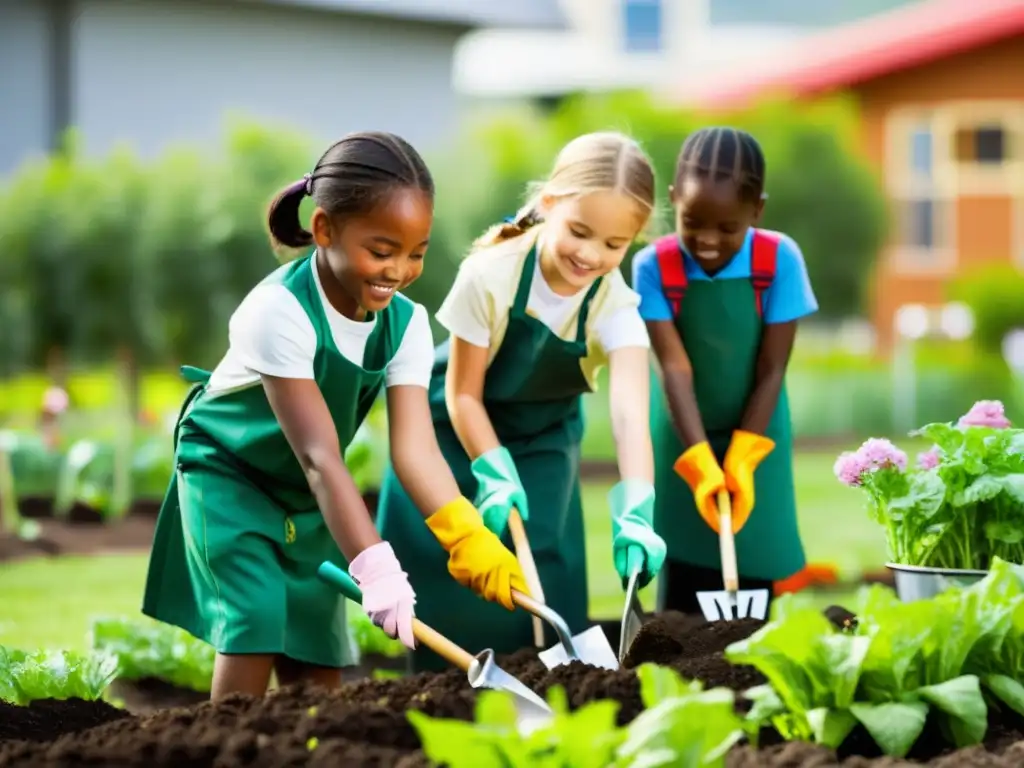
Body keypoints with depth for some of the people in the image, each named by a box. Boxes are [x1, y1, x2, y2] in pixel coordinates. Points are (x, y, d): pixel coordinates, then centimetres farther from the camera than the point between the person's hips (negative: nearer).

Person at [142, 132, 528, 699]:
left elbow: (415, 447, -27)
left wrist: (469, 539, -43)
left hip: (305, 495, 6)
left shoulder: (406, 324, -15)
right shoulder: (279, 311, -33)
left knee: (317, 654, 2)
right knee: (255, 623, -20)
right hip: (228, 472, -6)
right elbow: (319, 457, -39)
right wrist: (376, 566, -48)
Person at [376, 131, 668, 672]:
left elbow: (630, 412, -40)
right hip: (457, 431, -2)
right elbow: (463, 393, -19)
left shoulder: (615, 304, -25)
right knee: (446, 576, -5)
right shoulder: (490, 276, -30)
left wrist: (635, 513, -54)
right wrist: (495, 476, -32)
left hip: (542, 441, 2)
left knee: (541, 581, -6)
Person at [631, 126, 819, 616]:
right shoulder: (654, 267, -18)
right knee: (683, 583, -1)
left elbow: (771, 371, -15)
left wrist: (742, 460, -20)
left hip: (754, 436, 0)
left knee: (755, 573, -1)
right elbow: (675, 369, -22)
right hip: (684, 439, 0)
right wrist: (701, 463, -30)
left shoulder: (779, 260, -18)